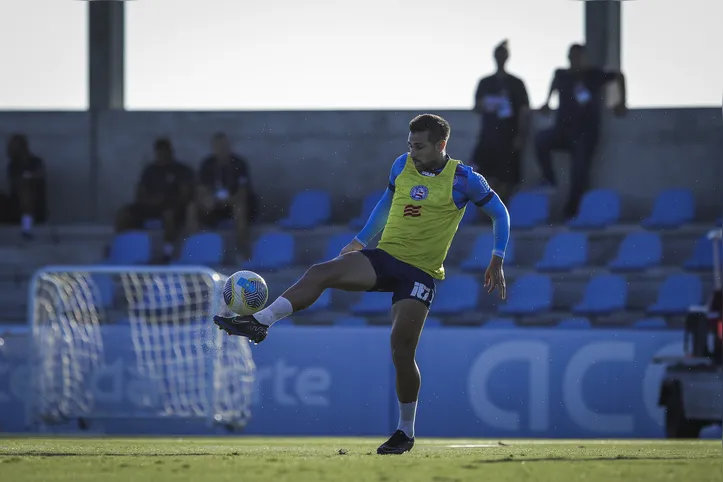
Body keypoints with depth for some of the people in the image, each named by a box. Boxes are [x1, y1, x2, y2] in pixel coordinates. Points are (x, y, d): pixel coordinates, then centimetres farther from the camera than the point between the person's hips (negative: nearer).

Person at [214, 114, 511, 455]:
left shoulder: (463, 179, -5)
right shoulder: (402, 166, 7)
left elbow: (499, 213, 6)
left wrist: (497, 261, 0)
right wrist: (361, 240, 24)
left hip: (421, 273, -4)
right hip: (384, 256, 4)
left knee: (401, 352, -12)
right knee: (320, 273, -22)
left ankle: (406, 432, 5)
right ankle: (260, 322, -27)